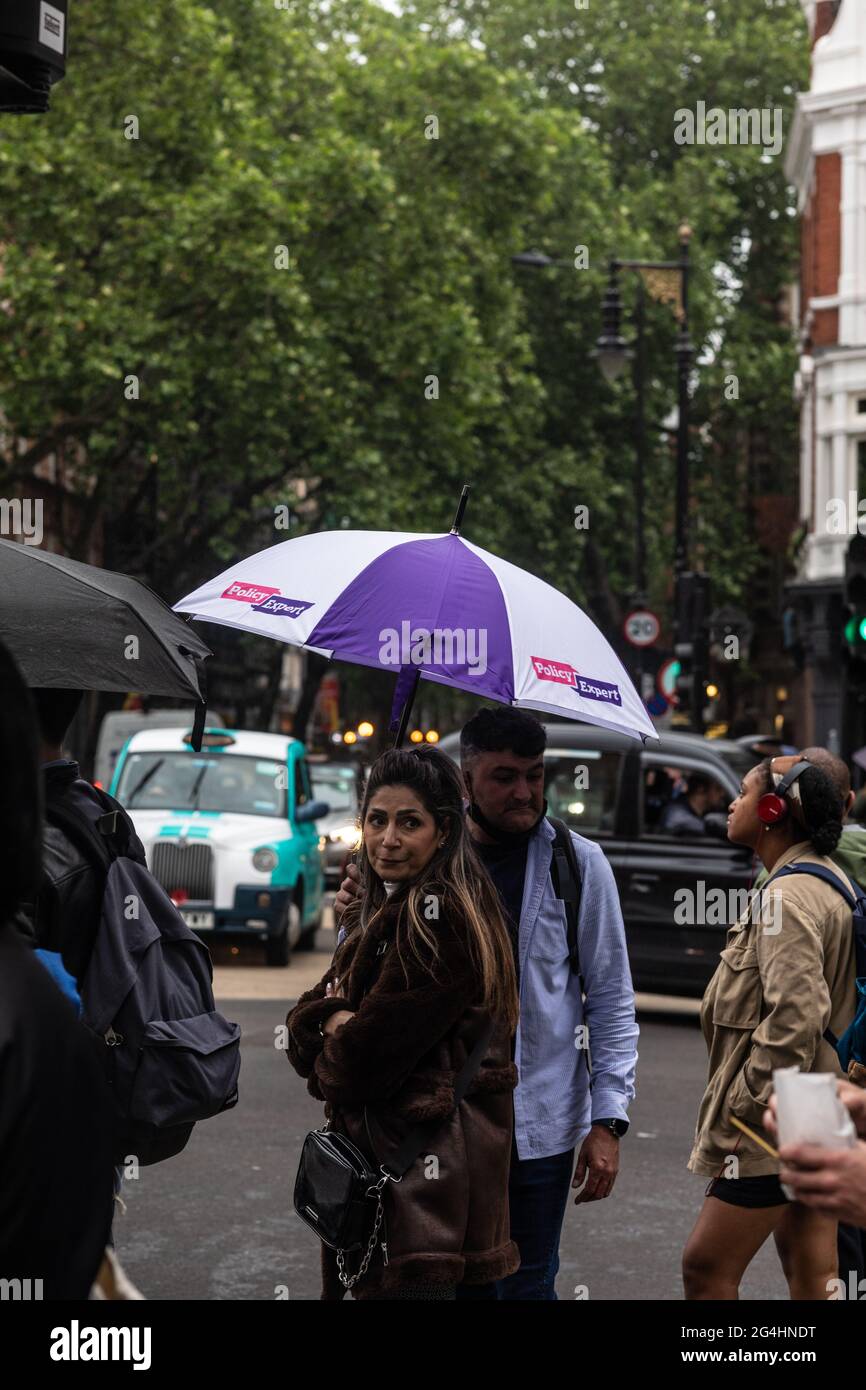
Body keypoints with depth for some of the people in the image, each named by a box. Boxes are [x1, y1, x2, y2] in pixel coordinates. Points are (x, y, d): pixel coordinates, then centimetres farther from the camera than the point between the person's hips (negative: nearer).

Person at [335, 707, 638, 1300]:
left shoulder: (579, 863, -2)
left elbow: (612, 1000, 1)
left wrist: (608, 1121, -6)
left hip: (539, 1125, -2)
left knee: (527, 1285, 3)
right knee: (457, 1282, 12)